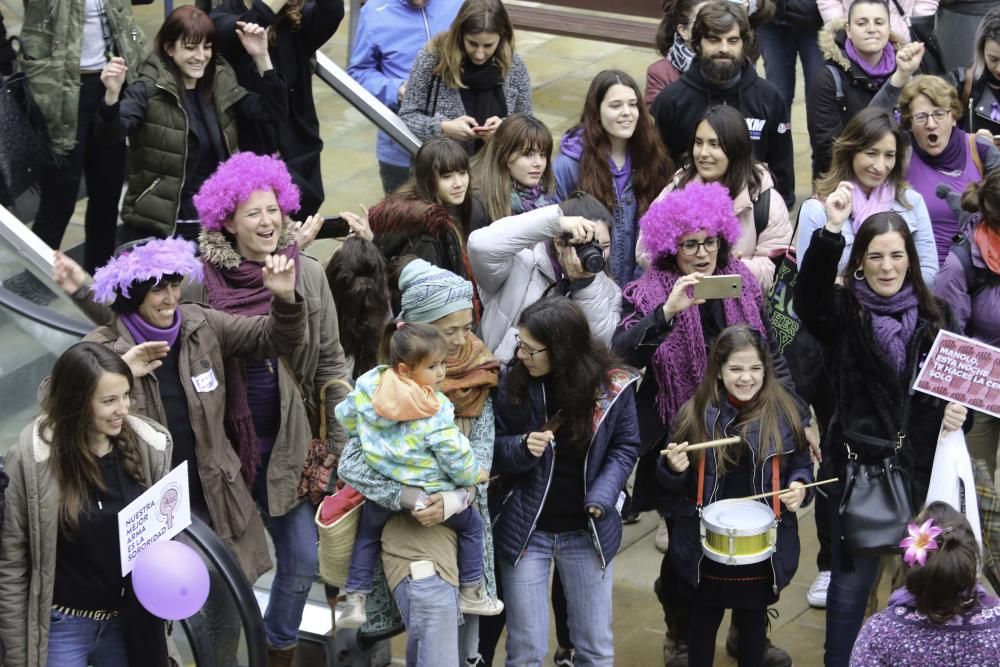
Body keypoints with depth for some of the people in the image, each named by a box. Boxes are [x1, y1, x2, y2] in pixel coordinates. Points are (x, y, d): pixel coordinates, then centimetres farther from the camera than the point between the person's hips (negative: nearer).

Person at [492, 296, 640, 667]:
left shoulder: (612, 385, -11)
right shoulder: (511, 380, -9)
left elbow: (624, 447, 0)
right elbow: (493, 450, -1)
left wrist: (602, 496, -16)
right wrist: (523, 447, -23)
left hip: (588, 531, 0)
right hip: (525, 528, 0)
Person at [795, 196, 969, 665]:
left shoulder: (930, 316, 5)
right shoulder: (843, 310, -7)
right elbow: (807, 299, -30)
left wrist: (957, 412, -7)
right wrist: (831, 232, -44)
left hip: (917, 463, 4)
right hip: (857, 461, -3)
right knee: (853, 577, 3)